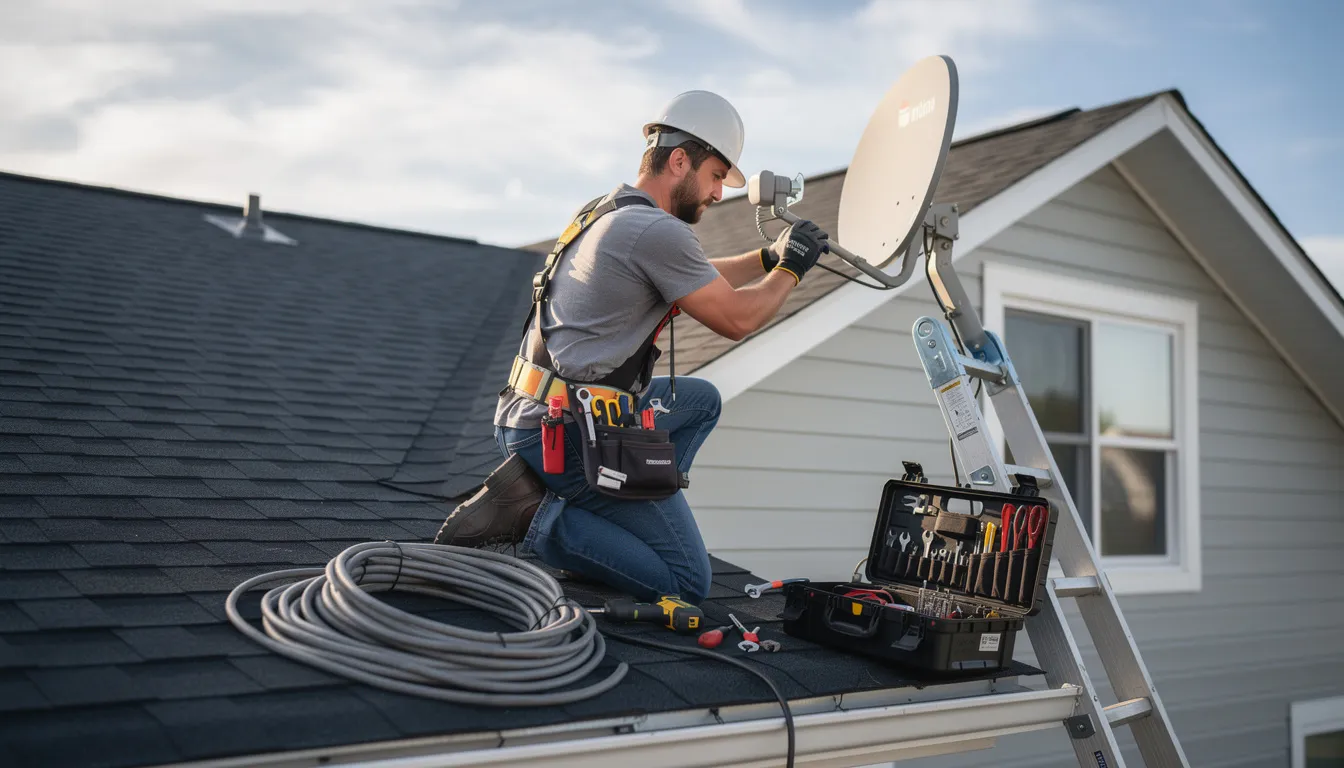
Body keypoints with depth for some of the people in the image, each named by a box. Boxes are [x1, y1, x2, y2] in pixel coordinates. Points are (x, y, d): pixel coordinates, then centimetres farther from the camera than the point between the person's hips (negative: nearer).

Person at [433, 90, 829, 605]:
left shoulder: (606, 213, 15)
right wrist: (790, 269, 9)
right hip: (571, 435, -10)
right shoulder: (658, 231, -16)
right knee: (687, 584, -2)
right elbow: (735, 320, -6)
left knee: (701, 399, 27)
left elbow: (700, 279, 29)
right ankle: (535, 519, -10)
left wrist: (767, 257, 22)